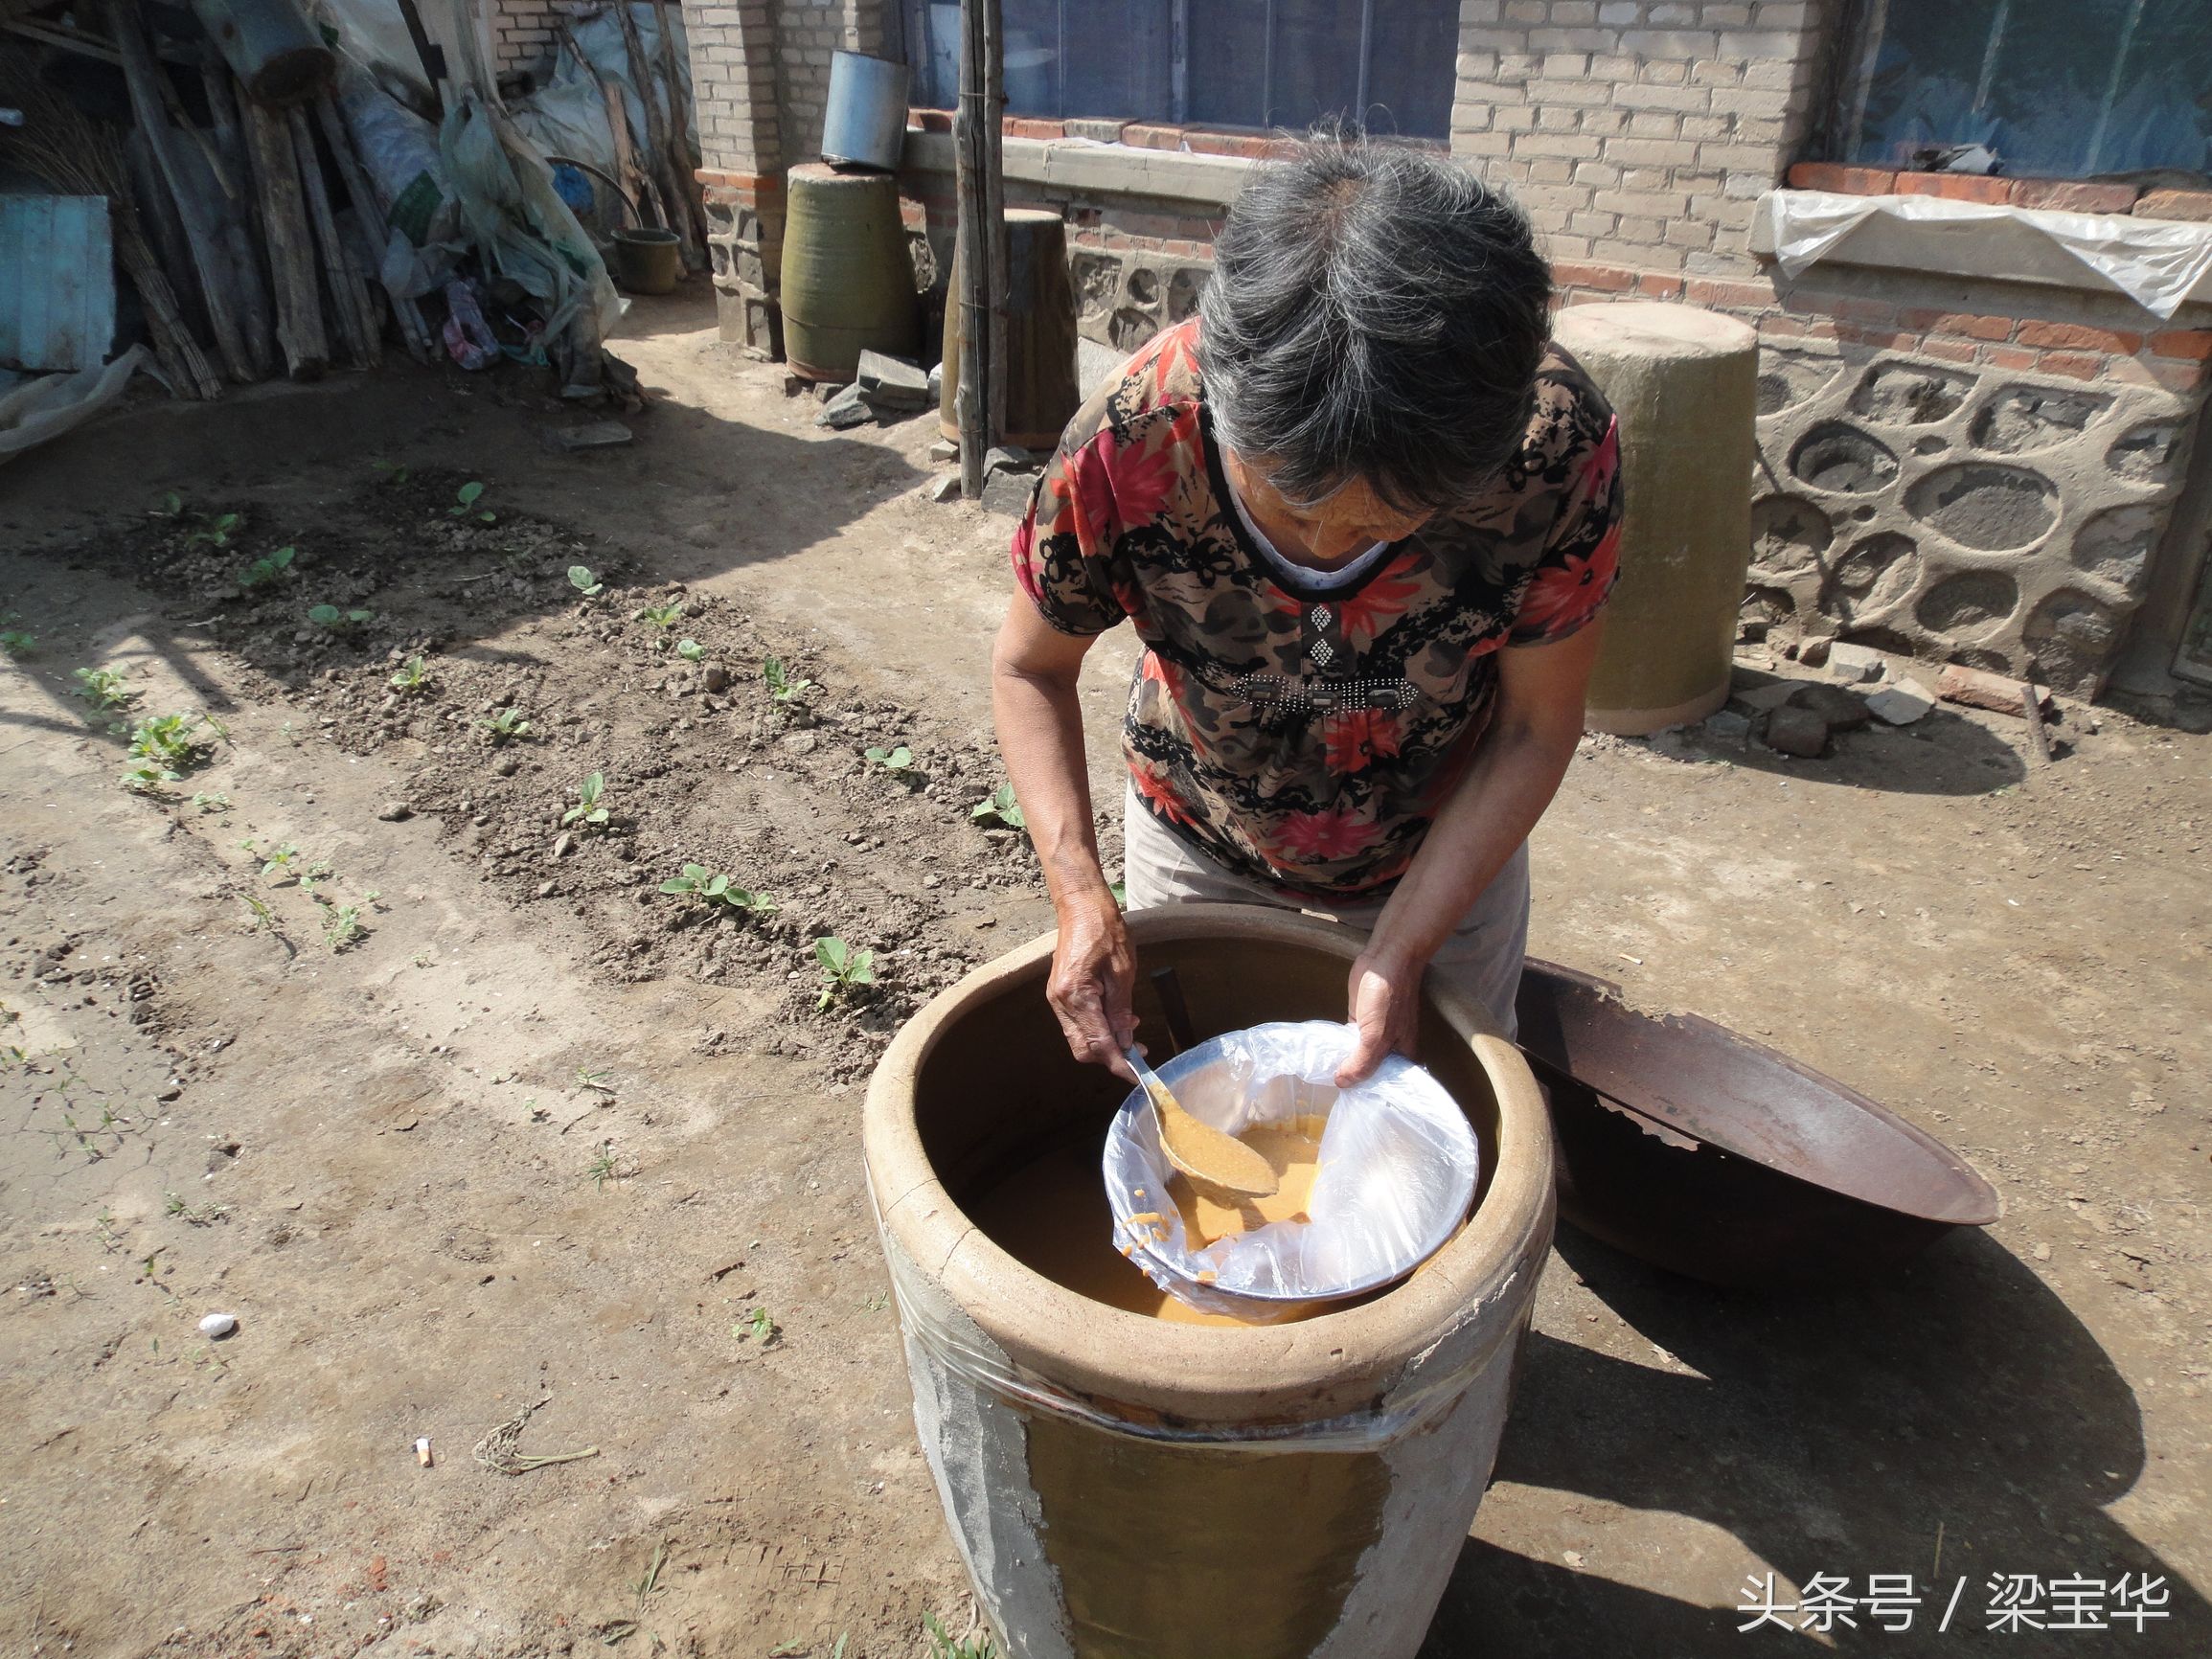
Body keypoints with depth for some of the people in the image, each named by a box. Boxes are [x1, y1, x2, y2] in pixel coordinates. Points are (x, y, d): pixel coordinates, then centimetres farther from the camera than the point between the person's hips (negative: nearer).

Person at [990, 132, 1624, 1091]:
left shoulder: (1559, 449, -33)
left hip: (1447, 853, 1)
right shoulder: (1126, 448, -34)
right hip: (1196, 843, 0)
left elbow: (1535, 727, -18)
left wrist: (1402, 951, -23)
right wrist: (1079, 895, -28)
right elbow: (1030, 667, -16)